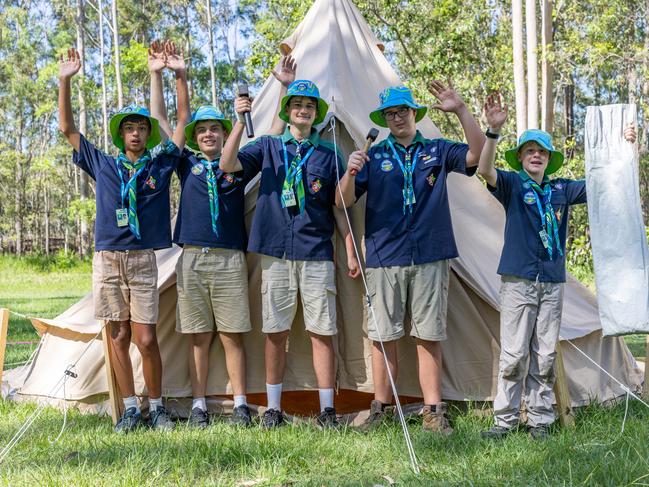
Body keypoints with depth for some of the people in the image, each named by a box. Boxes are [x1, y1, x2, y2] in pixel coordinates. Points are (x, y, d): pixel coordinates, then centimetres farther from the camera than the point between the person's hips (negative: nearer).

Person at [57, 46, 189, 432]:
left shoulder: (161, 164, 8)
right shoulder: (103, 164, 12)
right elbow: (67, 128, 15)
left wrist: (180, 76, -2)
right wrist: (65, 82, 7)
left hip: (143, 259, -2)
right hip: (107, 259, 2)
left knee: (146, 339, -5)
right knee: (119, 336, 4)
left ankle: (157, 406, 9)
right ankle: (130, 408, 12)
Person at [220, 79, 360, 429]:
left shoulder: (328, 155, 10)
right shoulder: (268, 147, 10)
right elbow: (228, 165, -5)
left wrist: (350, 252, 6)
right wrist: (241, 122, -14)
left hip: (317, 255, 0)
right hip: (276, 253, 0)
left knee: (321, 332, -1)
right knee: (275, 331, 4)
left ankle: (327, 410, 5)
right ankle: (273, 409, 13)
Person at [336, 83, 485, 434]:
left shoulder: (438, 151, 11)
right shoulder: (374, 156, 9)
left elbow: (477, 155, -6)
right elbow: (343, 202, 1)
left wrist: (460, 110, -15)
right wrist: (350, 174, -20)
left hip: (430, 259, 0)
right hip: (384, 260, 0)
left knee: (429, 337, 2)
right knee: (383, 337, 2)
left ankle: (433, 412, 8)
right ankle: (380, 409, 12)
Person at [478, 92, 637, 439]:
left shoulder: (562, 189, 12)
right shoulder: (512, 185, 1)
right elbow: (485, 170, -18)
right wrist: (494, 130, -32)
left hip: (553, 282, 4)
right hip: (518, 281, -4)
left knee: (545, 355, 7)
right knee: (513, 354, -5)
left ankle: (540, 419, 14)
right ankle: (505, 419, 3)